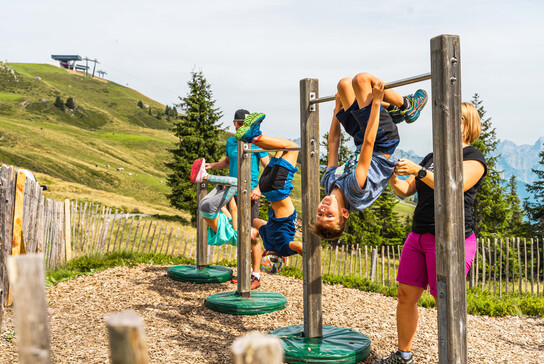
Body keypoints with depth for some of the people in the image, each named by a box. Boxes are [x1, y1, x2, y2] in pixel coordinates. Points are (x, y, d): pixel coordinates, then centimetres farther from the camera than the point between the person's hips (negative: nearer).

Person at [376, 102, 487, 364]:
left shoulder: (473, 158, -2)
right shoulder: (431, 158, 19)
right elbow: (405, 191, 17)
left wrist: (419, 171, -24)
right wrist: (392, 176, -2)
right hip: (419, 235, 7)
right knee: (406, 295, 8)